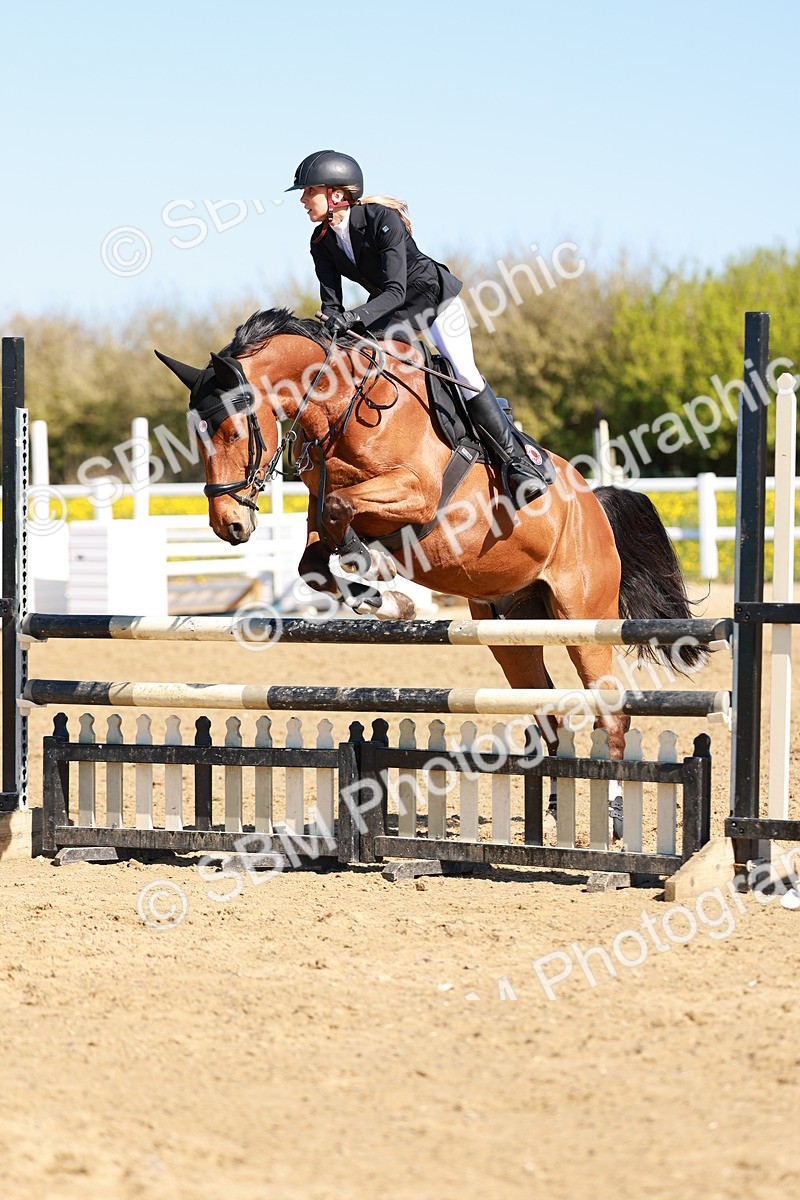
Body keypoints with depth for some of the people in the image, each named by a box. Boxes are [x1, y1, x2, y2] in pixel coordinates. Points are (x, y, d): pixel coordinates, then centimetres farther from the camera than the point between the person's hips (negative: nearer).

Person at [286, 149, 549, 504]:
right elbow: (331, 301, -11)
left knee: (463, 375, -19)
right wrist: (331, 324, -36)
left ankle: (518, 461, -13)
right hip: (393, 313, 7)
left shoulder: (383, 220, -28)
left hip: (436, 297, -7)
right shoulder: (322, 242, -9)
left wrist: (355, 318, -50)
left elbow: (396, 290, -35)